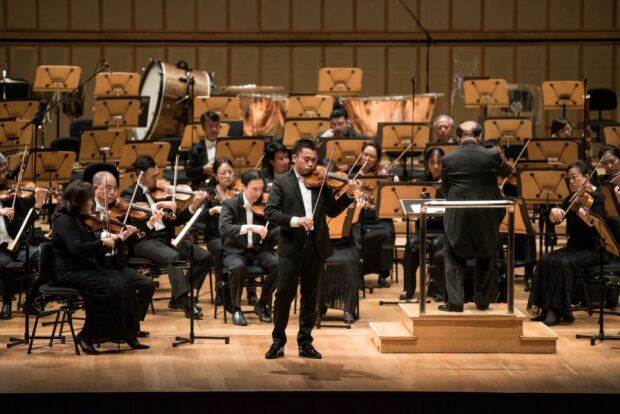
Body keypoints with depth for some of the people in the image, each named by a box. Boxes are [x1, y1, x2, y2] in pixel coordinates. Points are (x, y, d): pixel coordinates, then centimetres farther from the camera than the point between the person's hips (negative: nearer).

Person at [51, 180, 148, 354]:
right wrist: (102, 242, -18)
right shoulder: (64, 221, -11)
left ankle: (128, 334, -11)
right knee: (109, 288, -28)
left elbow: (96, 253, 19)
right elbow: (76, 248, -27)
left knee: (126, 284, -13)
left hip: (87, 269, 8)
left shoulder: (80, 221, 17)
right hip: (69, 273, -8)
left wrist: (117, 238, 11)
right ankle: (86, 338, -18)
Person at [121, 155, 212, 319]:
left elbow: (175, 220, 15)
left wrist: (193, 206, 0)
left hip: (166, 237, 6)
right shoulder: (129, 194, 3)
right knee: (173, 257, -36)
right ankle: (186, 304, -37)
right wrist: (157, 205, -26)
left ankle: (179, 299, -5)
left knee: (205, 256, -11)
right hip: (144, 241, -6)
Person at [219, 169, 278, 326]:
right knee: (238, 266, -37)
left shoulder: (265, 206, 5)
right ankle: (236, 309, -17)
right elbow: (224, 229, -21)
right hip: (236, 251, -3)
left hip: (260, 250, 3)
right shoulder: (230, 204, -4)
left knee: (278, 264, -27)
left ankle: (262, 304, -6)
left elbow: (273, 233, 2)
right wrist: (249, 227, -34)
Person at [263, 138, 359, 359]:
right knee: (284, 294, -2)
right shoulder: (281, 182, 0)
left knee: (310, 296, 9)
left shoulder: (321, 182, 8)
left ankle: (305, 342, 17)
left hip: (316, 246, 3)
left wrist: (349, 195, -6)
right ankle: (278, 341, 10)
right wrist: (294, 220, -24)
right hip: (291, 246, -3)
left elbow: (332, 211, 9)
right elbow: (270, 212, -10)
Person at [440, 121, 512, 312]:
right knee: (485, 258, 17)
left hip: (458, 217, -1)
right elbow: (507, 171, 13)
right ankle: (482, 300, 19)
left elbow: (445, 190, 6)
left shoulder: (448, 159, -5)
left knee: (454, 259, 11)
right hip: (486, 216, 1)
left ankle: (455, 301, 3)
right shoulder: (491, 155, -7)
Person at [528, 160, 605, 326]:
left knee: (563, 263, -32)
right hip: (573, 247, 6)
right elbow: (554, 220, 4)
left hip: (592, 250, -6)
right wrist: (554, 211, -18)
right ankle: (544, 308, -20)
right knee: (545, 261, -19)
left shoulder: (597, 198, -8)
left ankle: (555, 312, -28)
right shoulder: (572, 198, 11)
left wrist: (585, 217, -39)